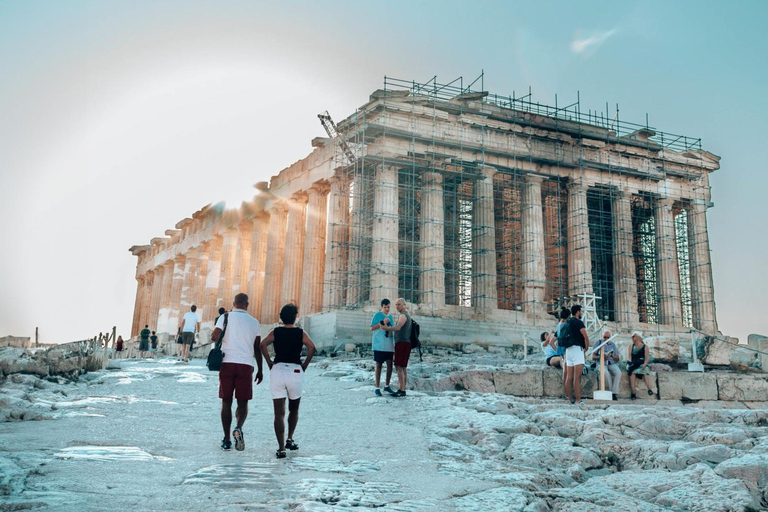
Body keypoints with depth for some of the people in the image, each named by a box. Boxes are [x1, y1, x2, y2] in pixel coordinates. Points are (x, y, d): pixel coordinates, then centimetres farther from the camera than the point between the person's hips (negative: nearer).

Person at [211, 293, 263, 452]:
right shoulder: (254, 322, 9)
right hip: (246, 365, 1)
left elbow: (214, 337, -10)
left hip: (227, 363, 0)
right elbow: (257, 349, 9)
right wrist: (260, 370, 15)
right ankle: (239, 428, -19)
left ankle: (227, 440, 8)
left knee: (226, 402, 8)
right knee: (243, 402, 8)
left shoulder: (226, 317, 3)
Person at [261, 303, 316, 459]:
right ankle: (290, 439, 18)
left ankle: (281, 448, -7)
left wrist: (270, 364, -2)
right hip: (295, 371, 0)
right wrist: (304, 366, 0)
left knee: (279, 413, 0)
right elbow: (311, 347, -10)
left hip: (277, 370, 0)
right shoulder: (300, 333, 5)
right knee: (294, 409, 23)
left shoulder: (275, 332, 7)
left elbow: (263, 344, -9)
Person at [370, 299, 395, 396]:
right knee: (378, 365, 1)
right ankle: (377, 388, 7)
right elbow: (372, 328, -8)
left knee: (390, 365, 4)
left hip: (389, 346, 5)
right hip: (379, 345, -5)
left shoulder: (391, 317, 15)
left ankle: (387, 386, 19)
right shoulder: (377, 315, -3)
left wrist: (394, 346, 18)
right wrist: (383, 323, -17)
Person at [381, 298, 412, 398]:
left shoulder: (403, 315, -10)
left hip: (402, 343, -11)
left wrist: (387, 328, -37)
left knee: (399, 367, -13)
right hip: (404, 344, 11)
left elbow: (397, 328, -28)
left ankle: (401, 391, -17)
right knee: (403, 367, 10)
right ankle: (402, 390, 13)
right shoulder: (407, 316, 23)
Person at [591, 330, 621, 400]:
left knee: (618, 372, -31)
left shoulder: (613, 345, 14)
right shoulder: (598, 342, 7)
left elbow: (617, 359, 10)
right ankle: (610, 391, -21)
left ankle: (615, 393, -30)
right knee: (606, 373, -36)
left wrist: (612, 355, -12)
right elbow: (593, 357, 1)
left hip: (612, 364, 2)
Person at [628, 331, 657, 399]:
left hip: (642, 365, -1)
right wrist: (630, 363, -14)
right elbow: (629, 356, 7)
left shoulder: (645, 347, 11)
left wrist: (644, 364, -20)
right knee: (632, 372, -34)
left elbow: (647, 358, 0)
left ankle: (650, 389, -50)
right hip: (633, 365, 1)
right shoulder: (631, 346, 19)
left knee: (645, 371, -36)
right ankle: (633, 393, -38)